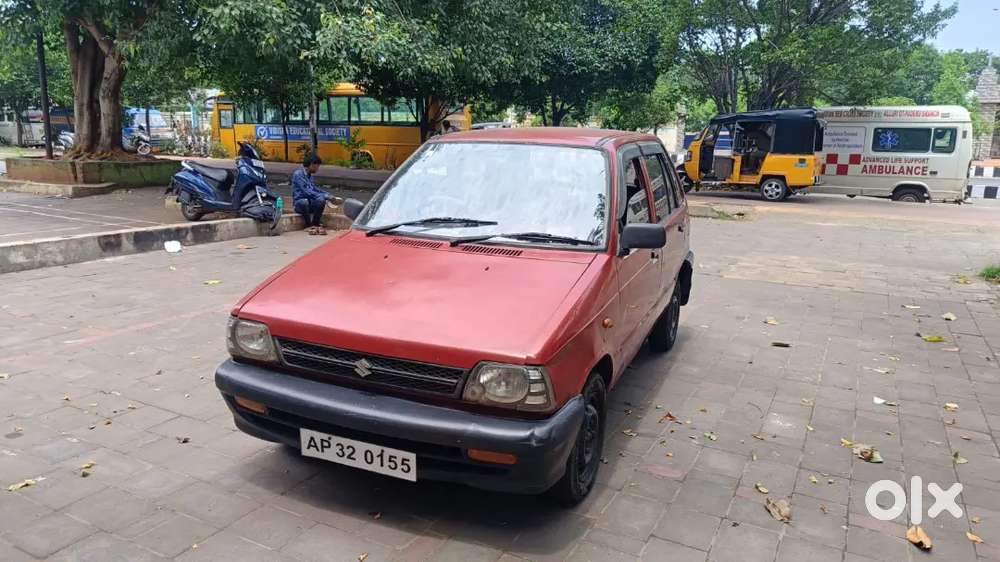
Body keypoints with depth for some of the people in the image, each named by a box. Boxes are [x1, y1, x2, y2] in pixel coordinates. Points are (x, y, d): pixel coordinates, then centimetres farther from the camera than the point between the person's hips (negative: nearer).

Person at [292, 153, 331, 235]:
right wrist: (325, 196, -21)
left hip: (310, 203, 6)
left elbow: (314, 188, 24)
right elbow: (307, 192, -22)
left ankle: (315, 224, -12)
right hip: (299, 203, -6)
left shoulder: (309, 175, 10)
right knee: (305, 202, -39)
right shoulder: (298, 174, -13)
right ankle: (309, 225, -19)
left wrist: (328, 194, 9)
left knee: (321, 200, -25)